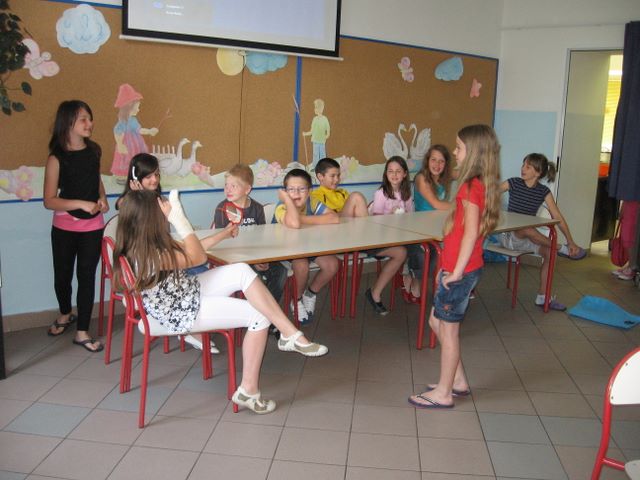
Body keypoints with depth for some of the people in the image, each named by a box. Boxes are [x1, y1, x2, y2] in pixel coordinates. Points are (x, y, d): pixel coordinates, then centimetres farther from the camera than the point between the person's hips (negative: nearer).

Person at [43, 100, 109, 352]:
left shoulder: (94, 150, 0)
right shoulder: (56, 159, -13)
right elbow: (49, 201, -14)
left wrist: (102, 198, -1)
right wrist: (82, 204, -24)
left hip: (93, 228, 2)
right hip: (64, 228, -2)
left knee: (86, 276, 4)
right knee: (63, 275, 14)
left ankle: (82, 332, 15)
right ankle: (65, 314, 43)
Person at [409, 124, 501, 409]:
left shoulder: (471, 187, -18)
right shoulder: (480, 185, 11)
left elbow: (470, 232, -24)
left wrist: (457, 271, -19)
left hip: (462, 271, -9)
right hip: (458, 268, 9)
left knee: (448, 328, 2)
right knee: (437, 322, 18)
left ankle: (443, 394, 16)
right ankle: (458, 382, 30)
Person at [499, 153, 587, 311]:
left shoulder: (544, 192, -2)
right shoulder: (513, 183, -7)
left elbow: (558, 217, -5)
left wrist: (571, 241, -11)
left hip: (527, 238, 4)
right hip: (508, 236, -4)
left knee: (550, 252, -18)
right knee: (526, 228, -35)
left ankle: (542, 297, -6)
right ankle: (561, 249, -18)